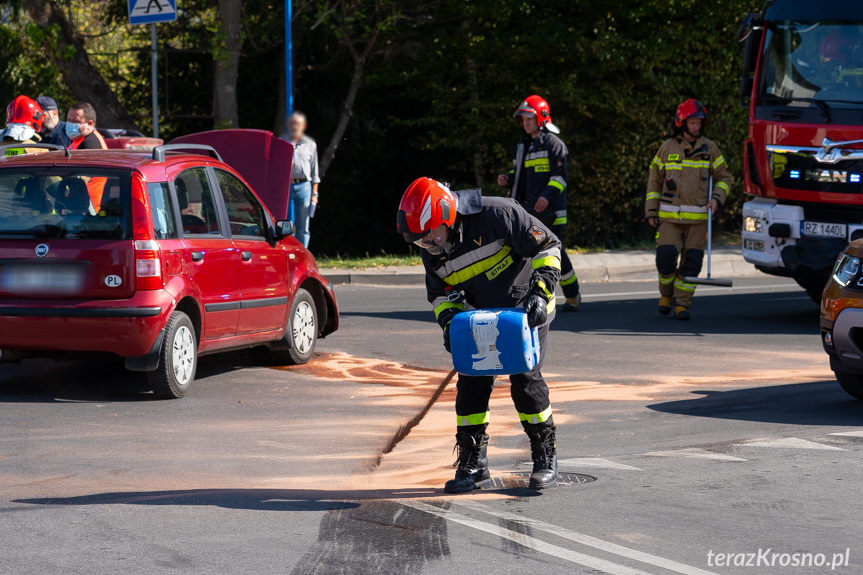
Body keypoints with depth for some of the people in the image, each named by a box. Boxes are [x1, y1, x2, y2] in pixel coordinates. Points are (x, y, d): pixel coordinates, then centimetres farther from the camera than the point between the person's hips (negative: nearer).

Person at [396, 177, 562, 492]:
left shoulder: (497, 214, -27)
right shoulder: (432, 249, -7)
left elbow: (547, 245, -19)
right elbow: (441, 292, 6)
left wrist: (540, 292, -27)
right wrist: (448, 321, -15)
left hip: (528, 309, -5)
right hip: (483, 314, 5)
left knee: (525, 380, -15)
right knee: (472, 381, -5)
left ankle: (545, 454, 3)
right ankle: (473, 461, 7)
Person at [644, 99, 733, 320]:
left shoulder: (709, 148, 5)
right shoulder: (667, 148, 5)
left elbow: (724, 178, 10)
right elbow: (655, 180, 11)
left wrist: (716, 199, -8)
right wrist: (651, 211, 6)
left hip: (698, 218, 0)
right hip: (670, 216, 0)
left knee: (691, 263, -2)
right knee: (666, 258, -9)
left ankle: (682, 304, 8)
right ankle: (666, 294, 17)